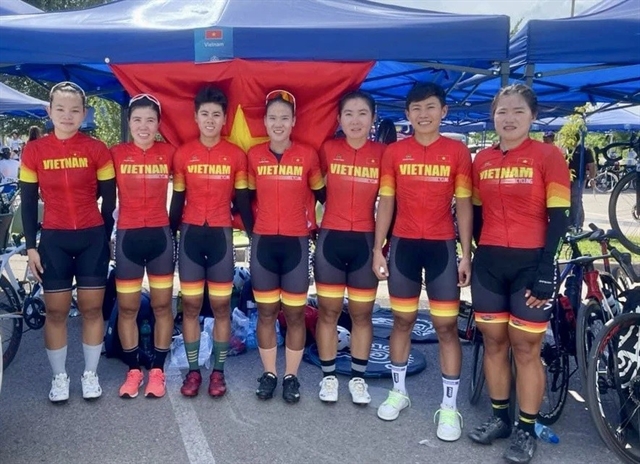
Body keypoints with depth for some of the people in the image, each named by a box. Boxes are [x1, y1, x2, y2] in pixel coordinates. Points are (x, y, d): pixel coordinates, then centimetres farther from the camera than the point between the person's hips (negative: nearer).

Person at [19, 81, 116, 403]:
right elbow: (28, 203, 3)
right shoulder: (34, 151, -1)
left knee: (92, 308, 7)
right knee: (55, 311, 7)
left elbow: (109, 201, 2)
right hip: (53, 239, 1)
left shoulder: (97, 150, -3)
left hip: (92, 238, 0)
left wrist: (105, 239, 3)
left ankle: (91, 375, 23)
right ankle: (59, 377, 24)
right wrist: (31, 246, 0)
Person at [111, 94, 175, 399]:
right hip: (127, 237, 0)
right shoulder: (116, 154, -2)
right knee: (127, 308, 7)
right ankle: (133, 370, 23)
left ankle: (158, 370, 20)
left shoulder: (168, 153, -1)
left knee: (162, 306, 7)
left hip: (160, 236, 0)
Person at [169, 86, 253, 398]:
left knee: (221, 306, 6)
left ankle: (218, 371, 18)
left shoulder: (236, 156, -1)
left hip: (221, 235, -1)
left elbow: (242, 201, 5)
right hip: (190, 234, 1)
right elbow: (177, 201, 7)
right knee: (190, 305, 6)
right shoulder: (183, 154, 1)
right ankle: (193, 370, 19)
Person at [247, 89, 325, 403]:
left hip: (296, 242, -1)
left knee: (295, 313, 6)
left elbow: (320, 194, 9)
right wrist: (252, 227, 9)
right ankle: (269, 374, 22)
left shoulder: (308, 155, -3)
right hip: (264, 242, 1)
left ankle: (291, 376, 19)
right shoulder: (254, 156, 1)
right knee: (266, 312, 9)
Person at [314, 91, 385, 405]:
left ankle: (358, 378, 24)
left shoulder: (382, 153, -2)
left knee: (362, 313, 10)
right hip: (331, 240, 0)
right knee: (328, 311, 7)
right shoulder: (328, 150, -1)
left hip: (365, 241, 0)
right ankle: (328, 376, 22)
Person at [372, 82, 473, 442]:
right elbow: (386, 203, 5)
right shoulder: (395, 152, 2)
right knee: (403, 321, 12)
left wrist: (466, 254, -3)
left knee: (447, 326, 2)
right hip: (403, 245, 1)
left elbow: (464, 205, 1)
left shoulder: (458, 152, -1)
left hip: (442, 246, -1)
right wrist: (378, 249, 1)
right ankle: (399, 392, 28)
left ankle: (450, 407, 13)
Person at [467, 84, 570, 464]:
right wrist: (477, 255, 9)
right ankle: (500, 417, 28)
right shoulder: (482, 160, 6)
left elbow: (558, 218, -8)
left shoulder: (548, 156, -6)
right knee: (494, 342, 11)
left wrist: (546, 270, -14)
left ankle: (527, 431, 18)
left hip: (530, 263, -4)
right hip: (489, 263, 4)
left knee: (526, 348, 3)